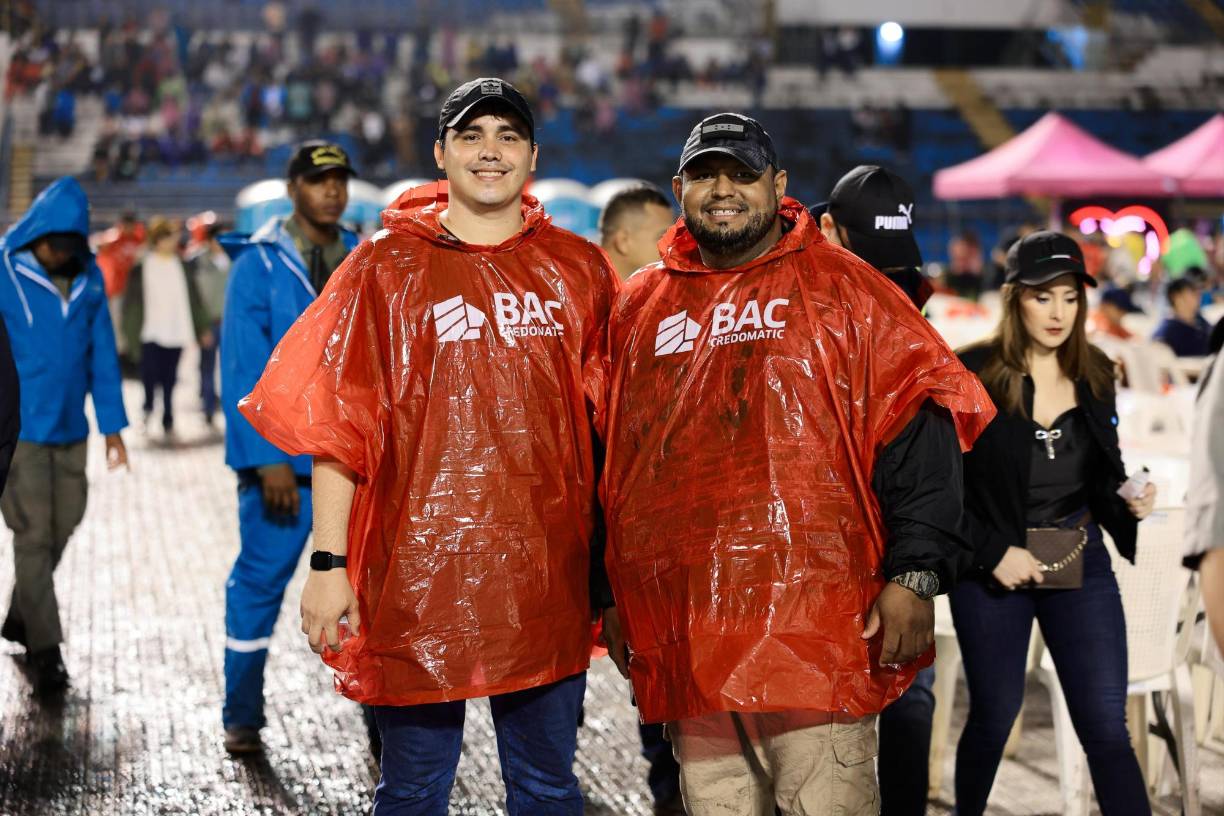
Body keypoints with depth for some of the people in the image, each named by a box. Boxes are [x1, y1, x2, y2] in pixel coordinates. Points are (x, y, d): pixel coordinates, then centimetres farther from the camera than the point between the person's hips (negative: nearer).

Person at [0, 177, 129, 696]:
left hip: (70, 431, 5)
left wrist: (112, 427, 7)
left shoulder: (89, 278, 4)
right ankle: (46, 650, 1)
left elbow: (102, 355, 8)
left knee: (61, 528, 12)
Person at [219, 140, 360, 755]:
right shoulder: (259, 264, -4)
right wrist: (267, 458, -14)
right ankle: (241, 719, 20)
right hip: (281, 462, -3)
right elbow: (243, 369, -8)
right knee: (258, 584, 6)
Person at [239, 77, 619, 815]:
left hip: (547, 574, 2)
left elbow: (609, 423, 11)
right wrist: (329, 564, -7)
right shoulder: (389, 268, 2)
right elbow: (336, 424, -1)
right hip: (419, 569, -2)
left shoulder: (578, 270, 8)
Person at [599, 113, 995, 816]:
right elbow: (610, 460, 20)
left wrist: (914, 575, -13)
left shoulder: (843, 289, 2)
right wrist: (615, 598, 18)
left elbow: (919, 426, -4)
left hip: (815, 632, -4)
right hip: (680, 641, 4)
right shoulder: (641, 306, 15)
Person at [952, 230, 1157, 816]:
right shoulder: (972, 374, -11)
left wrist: (1127, 502, -6)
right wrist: (993, 552, -15)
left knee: (1106, 727, -2)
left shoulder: (1094, 374, 4)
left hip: (1082, 564, 3)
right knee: (994, 714, 11)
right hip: (992, 568, -3)